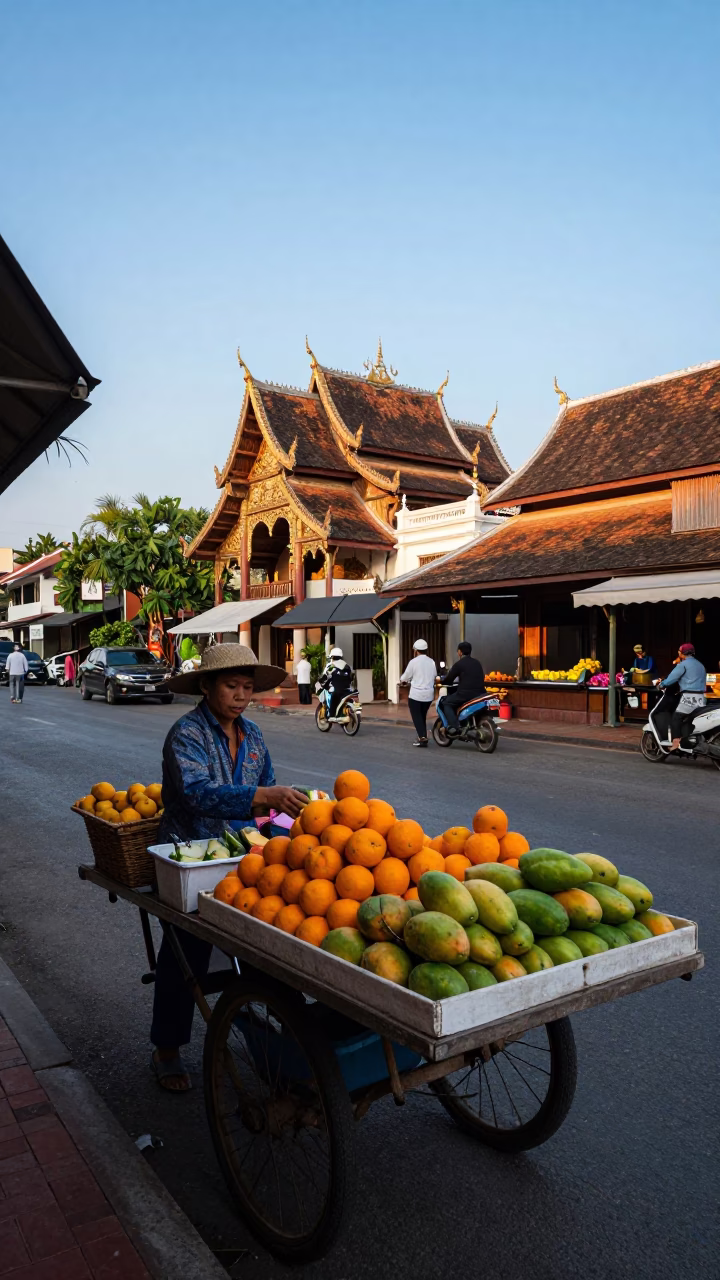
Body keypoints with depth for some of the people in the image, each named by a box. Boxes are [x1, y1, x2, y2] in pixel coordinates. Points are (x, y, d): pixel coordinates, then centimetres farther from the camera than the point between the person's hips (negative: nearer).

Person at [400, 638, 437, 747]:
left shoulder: (414, 661, -9)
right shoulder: (431, 662, 6)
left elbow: (405, 676, -1)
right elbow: (435, 677, 15)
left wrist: (402, 680, 21)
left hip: (416, 694, -5)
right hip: (429, 694, 5)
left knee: (417, 717, 1)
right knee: (423, 716, 18)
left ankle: (422, 737, -12)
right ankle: (423, 737, 17)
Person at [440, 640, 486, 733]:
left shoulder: (459, 664, -3)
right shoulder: (477, 663, 16)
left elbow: (449, 679, 1)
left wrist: (442, 682, 24)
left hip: (466, 693, -7)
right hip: (480, 693, 7)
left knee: (446, 703, 8)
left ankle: (454, 726, -11)